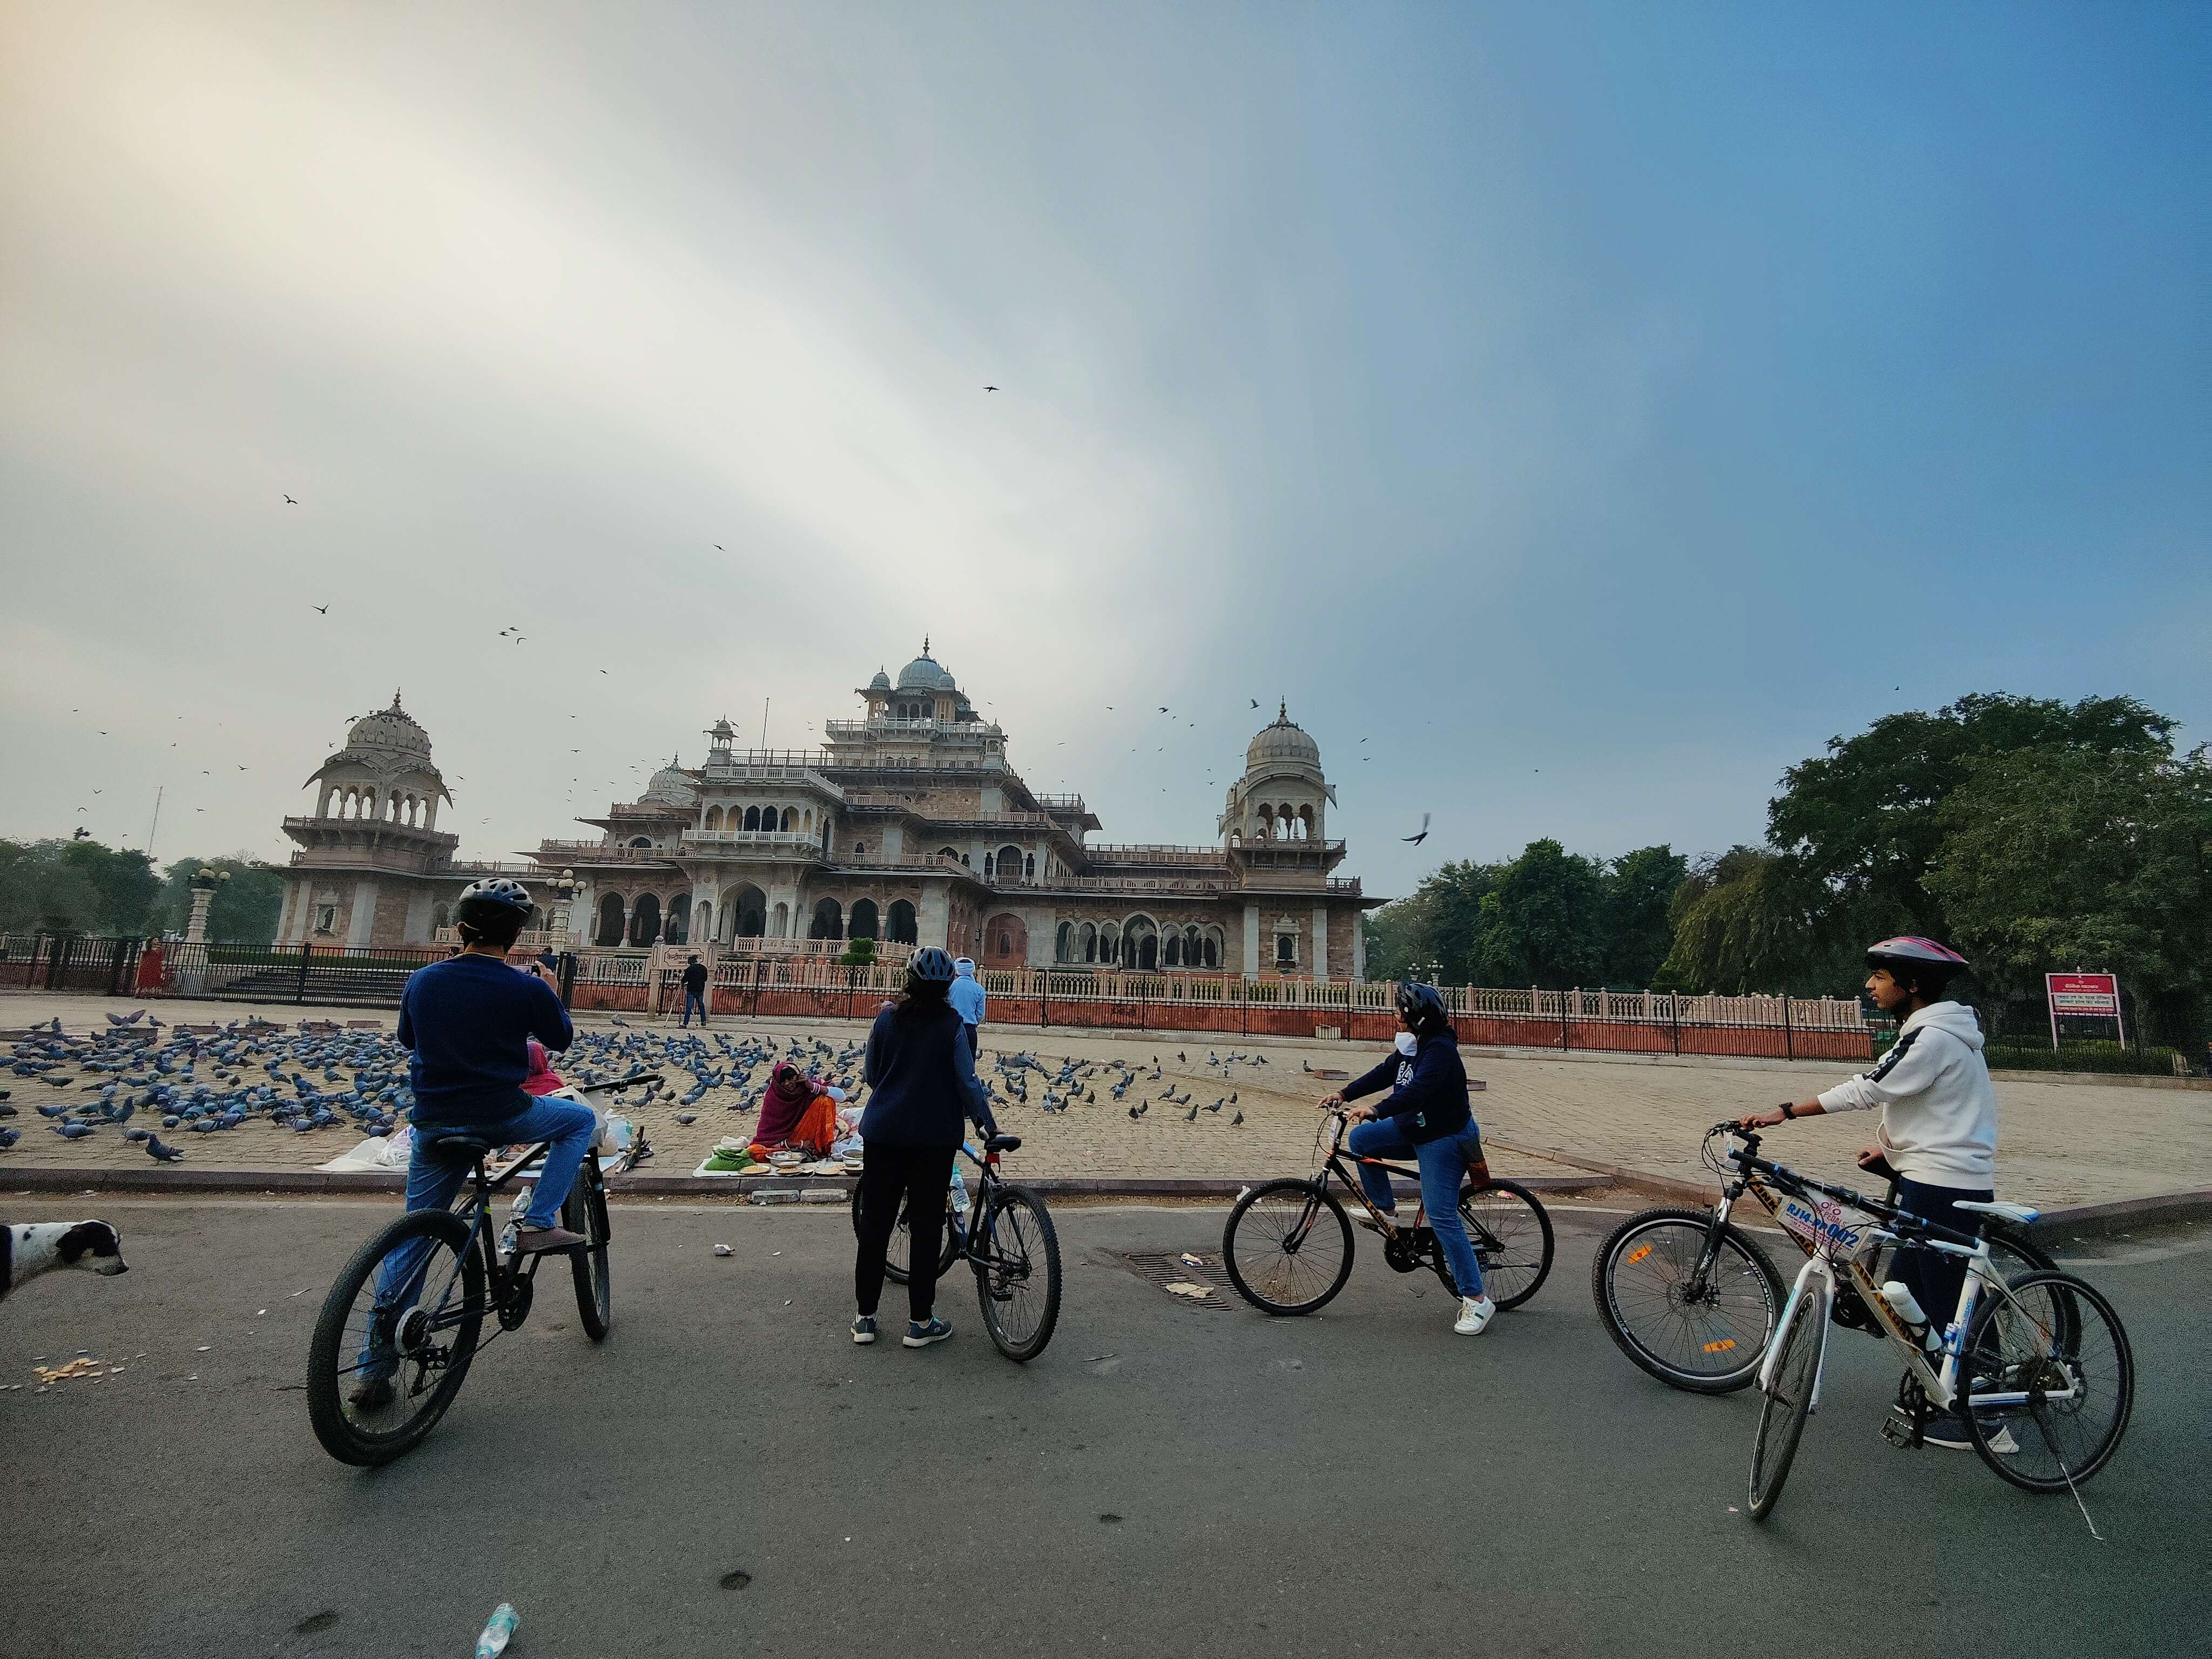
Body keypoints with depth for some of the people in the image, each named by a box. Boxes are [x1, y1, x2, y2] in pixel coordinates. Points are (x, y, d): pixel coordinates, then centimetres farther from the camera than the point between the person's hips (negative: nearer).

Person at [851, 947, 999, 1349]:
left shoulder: (887, 1017, 0)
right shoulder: (952, 1024, -9)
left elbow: (871, 1074, 7)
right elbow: (967, 1081, -9)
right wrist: (987, 1124, 2)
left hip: (883, 1133, 3)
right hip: (934, 1137, -3)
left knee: (874, 1223, 12)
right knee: (926, 1226, 7)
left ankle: (865, 1317, 19)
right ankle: (920, 1322, 13)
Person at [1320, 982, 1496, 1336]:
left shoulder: (1440, 1049, -24)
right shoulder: (1412, 1047, 5)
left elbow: (1417, 1090, -37)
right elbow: (1385, 1073, 9)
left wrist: (1376, 1112, -44)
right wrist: (1345, 1094, 1)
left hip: (1445, 1138, -9)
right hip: (1414, 1129, 9)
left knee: (1442, 1217, -10)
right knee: (1360, 1139, 1)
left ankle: (1477, 1300, 0)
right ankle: (1386, 1211, 15)